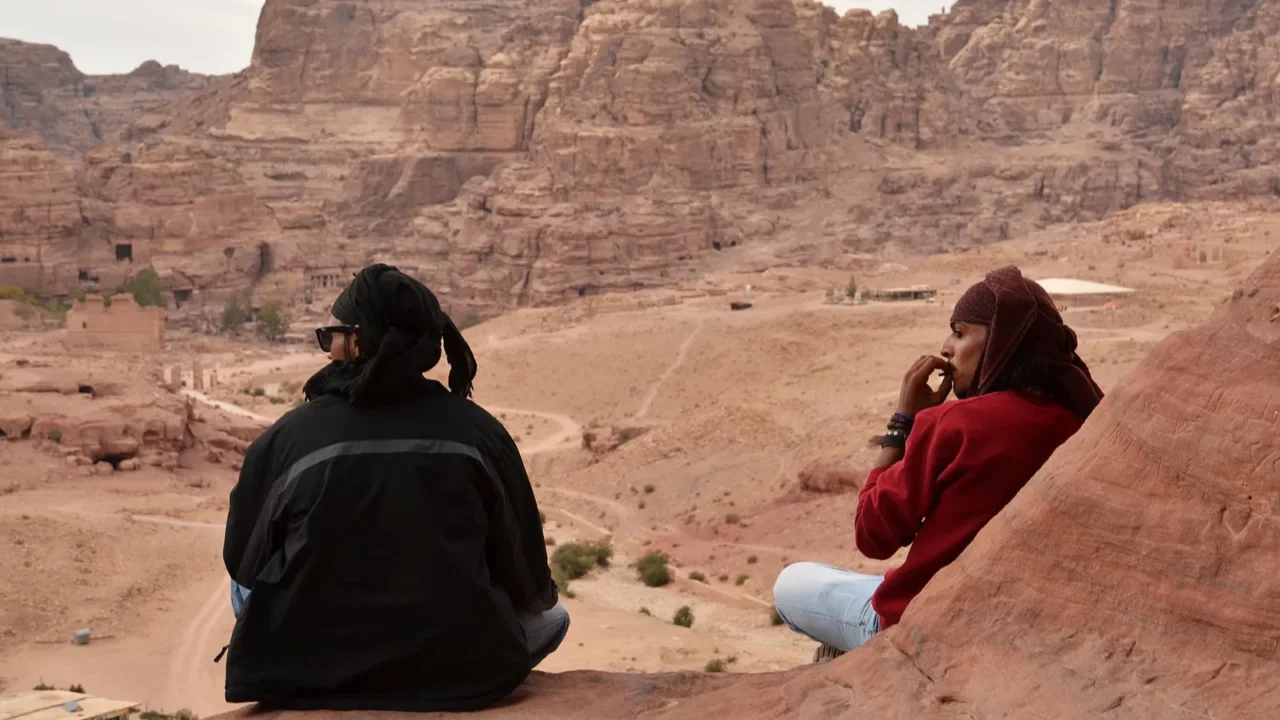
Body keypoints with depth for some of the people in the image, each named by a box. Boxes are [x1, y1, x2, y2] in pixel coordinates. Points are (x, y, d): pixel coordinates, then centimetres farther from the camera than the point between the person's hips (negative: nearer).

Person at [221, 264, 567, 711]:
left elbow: (243, 566, 9)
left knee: (248, 589, 33)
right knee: (550, 615, 30)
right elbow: (529, 583, 4)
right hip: (462, 675, 0)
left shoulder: (285, 438, -5)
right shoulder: (479, 432, -4)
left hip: (304, 676, 1)